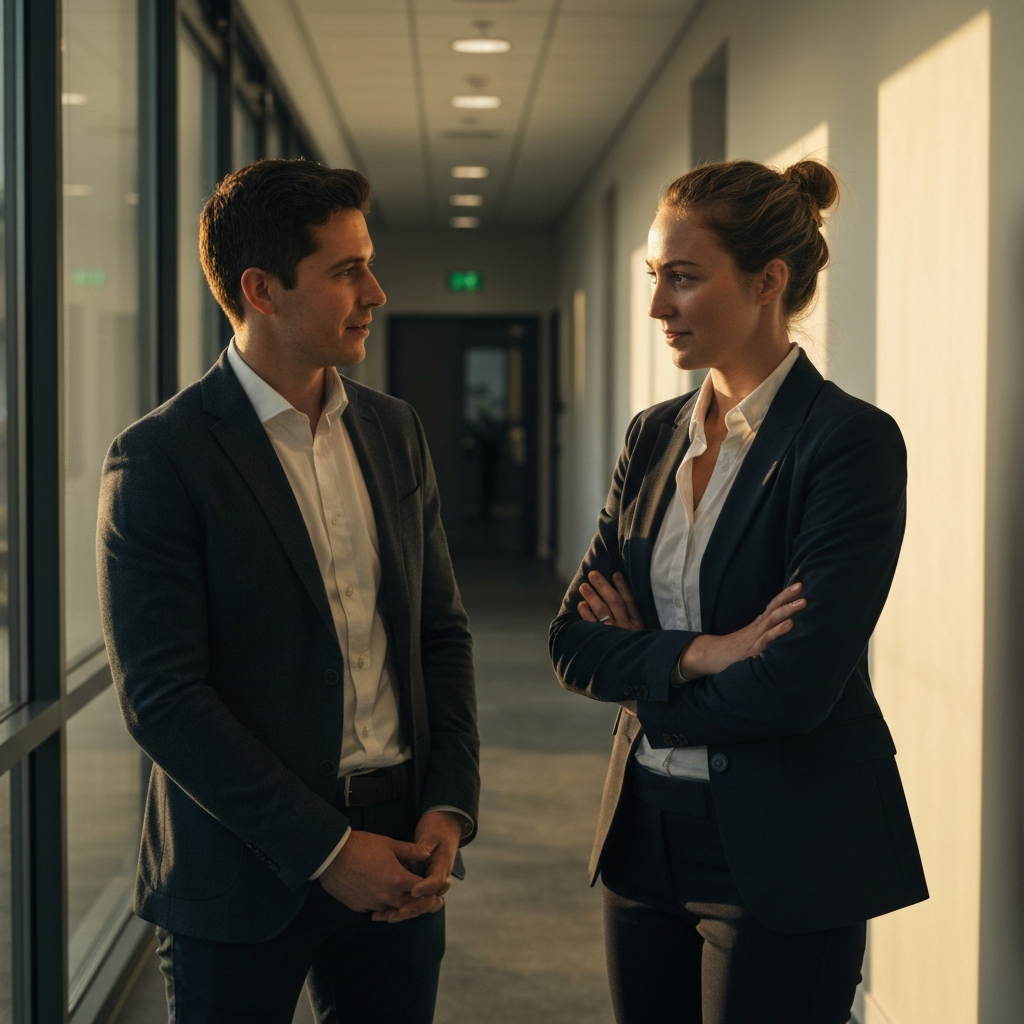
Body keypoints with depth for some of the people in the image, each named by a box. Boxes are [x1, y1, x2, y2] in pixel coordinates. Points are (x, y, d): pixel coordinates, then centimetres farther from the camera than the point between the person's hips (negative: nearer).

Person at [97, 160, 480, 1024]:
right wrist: (324, 848, -16)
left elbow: (441, 629, 12)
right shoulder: (159, 459, -11)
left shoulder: (395, 432, 8)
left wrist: (451, 805, -1)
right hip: (246, 874, -5)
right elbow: (162, 697, -15)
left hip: (399, 853, 5)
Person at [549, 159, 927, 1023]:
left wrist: (645, 674, -6)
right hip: (647, 835, 6)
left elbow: (796, 685, -22)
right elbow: (572, 642, 2)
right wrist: (696, 654, -15)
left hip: (783, 856, -6)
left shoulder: (852, 442, -14)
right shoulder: (654, 436, 7)